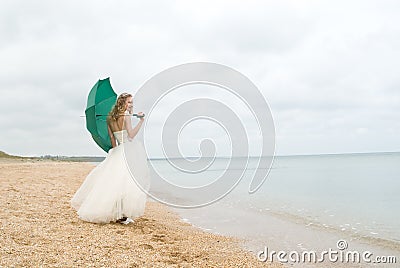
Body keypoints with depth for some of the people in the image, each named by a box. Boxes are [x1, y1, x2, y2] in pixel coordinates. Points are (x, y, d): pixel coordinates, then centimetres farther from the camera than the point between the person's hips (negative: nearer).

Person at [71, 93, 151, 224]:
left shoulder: (110, 118, 14)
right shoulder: (126, 115, -7)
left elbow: (112, 139, 16)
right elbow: (131, 135, -17)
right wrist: (141, 121, -12)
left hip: (118, 151, 8)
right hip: (128, 152, -8)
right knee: (125, 183, -8)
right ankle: (122, 215, -9)